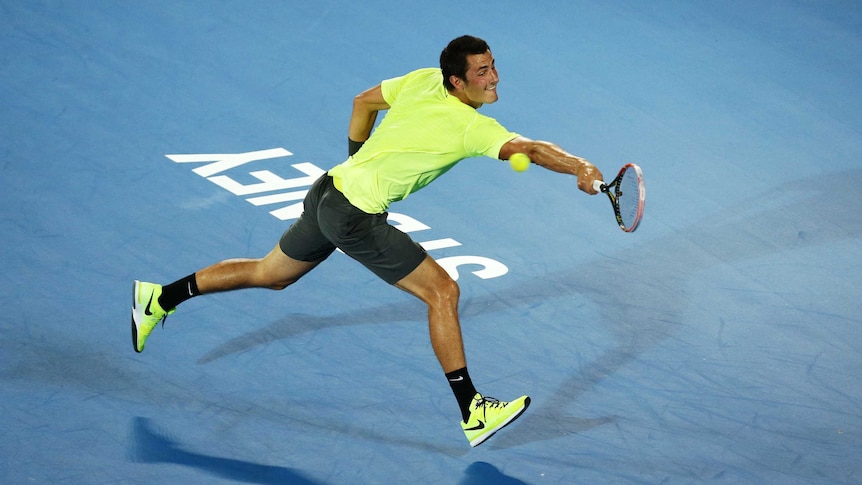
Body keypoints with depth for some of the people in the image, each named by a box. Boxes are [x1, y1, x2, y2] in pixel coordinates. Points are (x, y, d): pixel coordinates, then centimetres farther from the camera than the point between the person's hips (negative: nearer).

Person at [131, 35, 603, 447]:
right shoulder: (473, 127, -20)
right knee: (442, 291, -6)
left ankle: (160, 297, 36)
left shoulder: (423, 80, 3)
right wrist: (580, 168, -48)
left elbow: (364, 100, 17)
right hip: (357, 216, -9)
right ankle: (472, 413, -3)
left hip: (330, 189, 9)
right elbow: (529, 148, -36)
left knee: (269, 274, 27)